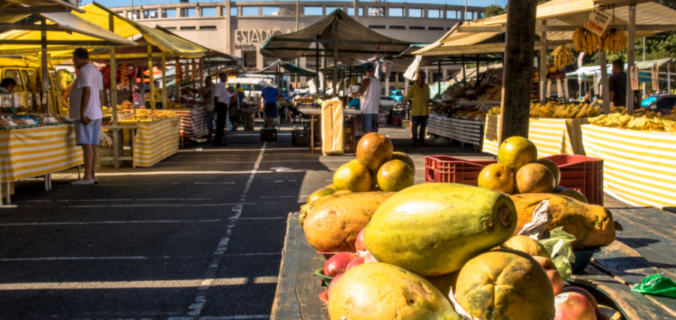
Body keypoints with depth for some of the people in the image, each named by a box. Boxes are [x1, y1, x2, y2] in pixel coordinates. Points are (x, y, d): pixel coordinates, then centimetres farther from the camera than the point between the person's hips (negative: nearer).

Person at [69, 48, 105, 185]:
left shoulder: (84, 71, -10)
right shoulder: (97, 71, 19)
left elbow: (87, 92, -20)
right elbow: (101, 95, 20)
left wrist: (82, 113, -21)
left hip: (86, 115, -9)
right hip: (96, 114, 9)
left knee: (87, 144, -10)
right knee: (94, 144, 7)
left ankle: (88, 176, -12)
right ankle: (93, 175, 7)